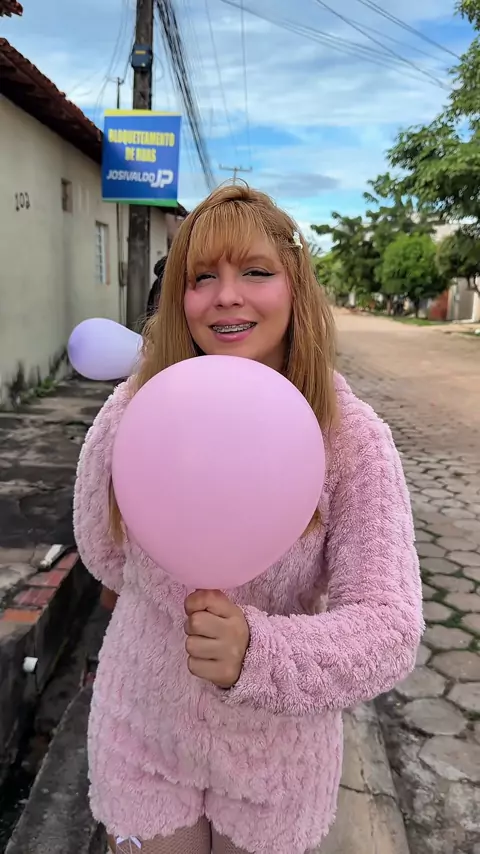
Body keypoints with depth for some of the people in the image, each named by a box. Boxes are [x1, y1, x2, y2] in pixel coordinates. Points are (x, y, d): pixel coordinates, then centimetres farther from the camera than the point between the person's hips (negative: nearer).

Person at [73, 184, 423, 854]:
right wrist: (199, 606, -2)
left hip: (278, 754, 0)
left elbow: (389, 630, -24)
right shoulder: (132, 414, -16)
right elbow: (105, 555, 0)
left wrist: (259, 654, -40)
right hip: (142, 732, 1)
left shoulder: (354, 441, -21)